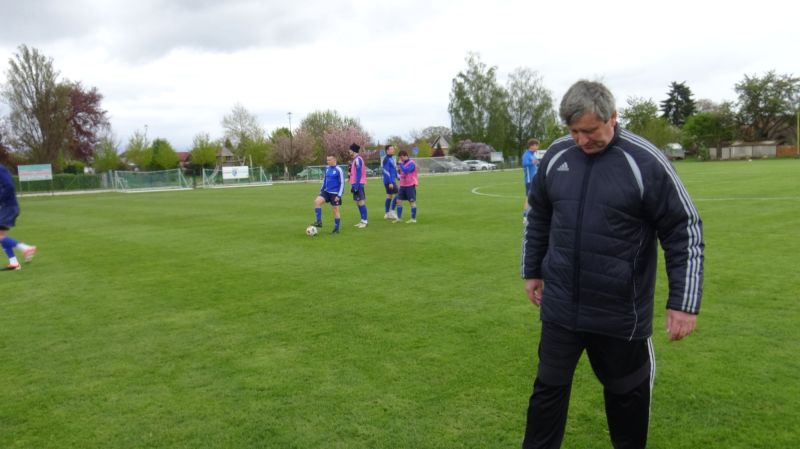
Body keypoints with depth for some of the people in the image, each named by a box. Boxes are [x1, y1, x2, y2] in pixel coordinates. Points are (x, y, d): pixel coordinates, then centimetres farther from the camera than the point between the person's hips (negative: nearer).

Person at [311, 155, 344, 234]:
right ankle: (319, 222, -11)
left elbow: (342, 183, -12)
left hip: (335, 193, -6)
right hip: (326, 192, 6)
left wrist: (339, 195, -16)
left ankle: (336, 229, 15)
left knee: (335, 210, 2)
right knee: (317, 201, -16)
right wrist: (321, 190, 17)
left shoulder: (339, 170, -13)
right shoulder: (327, 168, 7)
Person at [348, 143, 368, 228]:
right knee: (359, 202, 11)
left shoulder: (357, 159, -13)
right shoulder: (355, 159, 16)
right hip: (357, 184, 10)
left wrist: (356, 185, -20)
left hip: (358, 184, -10)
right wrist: (354, 185, 20)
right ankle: (362, 221, 15)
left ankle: (364, 221, -6)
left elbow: (359, 173, -18)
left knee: (361, 202, -8)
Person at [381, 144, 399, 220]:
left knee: (389, 197, 11)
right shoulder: (386, 159, -15)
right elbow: (386, 172, -20)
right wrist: (390, 182, -24)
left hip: (392, 181, 10)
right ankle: (392, 212, -6)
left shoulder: (391, 158, 15)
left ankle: (387, 214, 16)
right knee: (396, 195, -10)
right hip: (389, 181, -10)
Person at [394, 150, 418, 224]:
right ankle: (399, 217, 12)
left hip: (410, 186, -8)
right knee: (399, 201, 5)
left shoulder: (411, 163, -13)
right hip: (402, 185, 8)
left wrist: (400, 164, -16)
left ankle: (413, 219, 6)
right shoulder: (403, 163, 12)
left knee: (412, 202, 0)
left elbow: (405, 170, -27)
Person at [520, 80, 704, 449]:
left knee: (626, 395, 17)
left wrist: (683, 302, -12)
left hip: (621, 313, -3)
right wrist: (532, 271, 16)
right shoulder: (556, 156, 0)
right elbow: (538, 217, 13)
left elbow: (684, 231, -9)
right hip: (560, 306, 3)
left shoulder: (645, 162, -13)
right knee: (549, 388, 13)